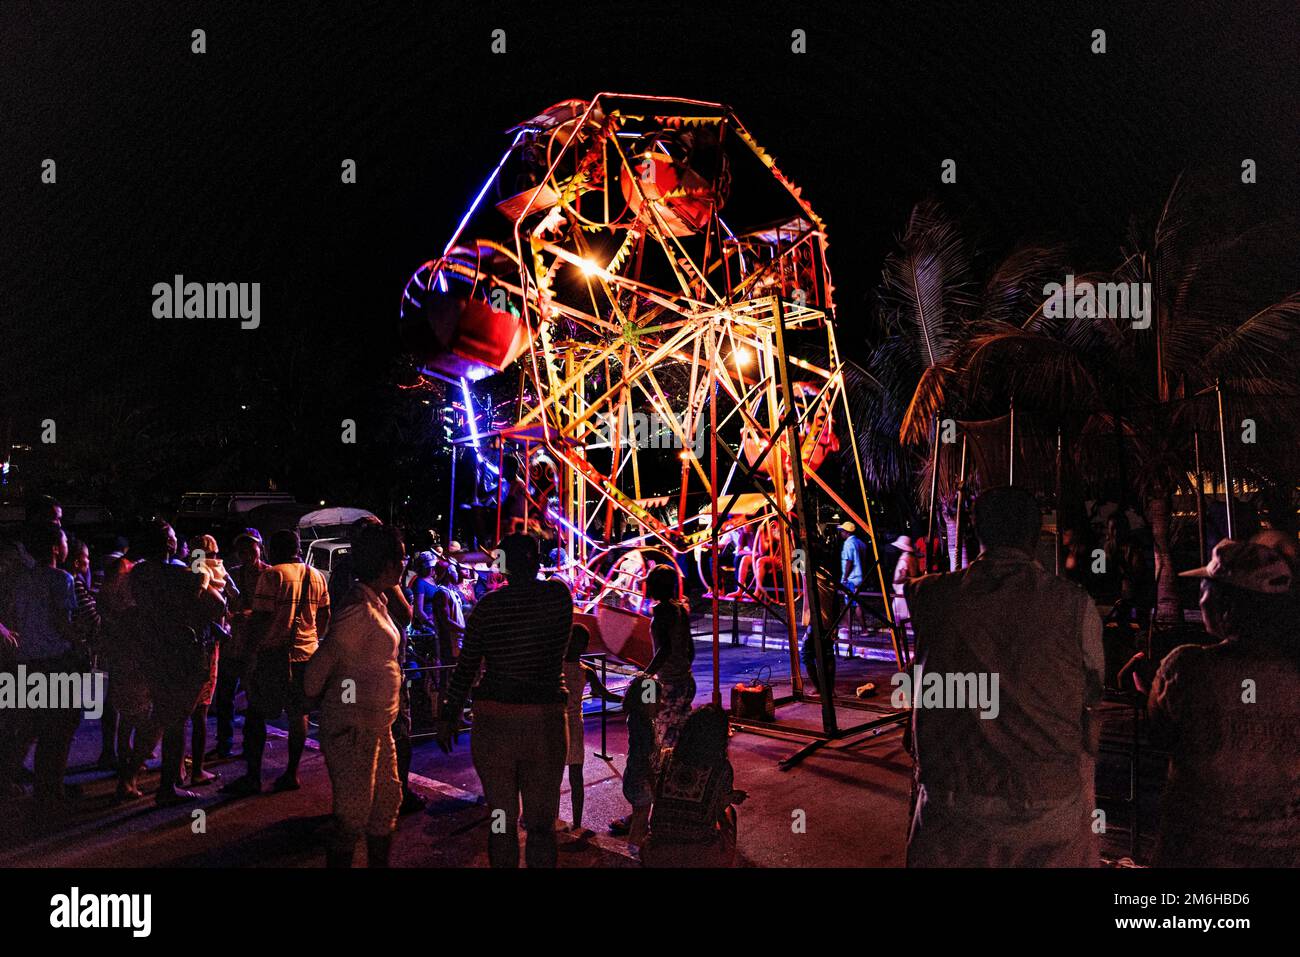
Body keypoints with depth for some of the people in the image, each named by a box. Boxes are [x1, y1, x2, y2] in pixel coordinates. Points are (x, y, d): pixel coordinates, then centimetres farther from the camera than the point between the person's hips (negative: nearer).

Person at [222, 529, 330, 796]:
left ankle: (253, 777, 2)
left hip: (274, 652, -6)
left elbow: (262, 616, -14)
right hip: (306, 652, 6)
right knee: (298, 714, 10)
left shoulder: (272, 575, -9)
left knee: (255, 714, 2)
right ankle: (291, 773, 14)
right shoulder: (316, 576, 10)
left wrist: (255, 644, -2)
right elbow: (324, 616, 14)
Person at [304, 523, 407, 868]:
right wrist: (315, 698, -2)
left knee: (388, 802, 19)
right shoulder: (359, 608, -21)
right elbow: (321, 665, -19)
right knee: (352, 816, 1)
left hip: (377, 725, 10)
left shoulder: (376, 602, 9)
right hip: (352, 729, -10)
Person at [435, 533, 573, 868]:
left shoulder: (487, 606, -4)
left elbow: (465, 668, 0)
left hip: (494, 722, 0)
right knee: (541, 822, 10)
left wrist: (448, 716, 10)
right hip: (545, 721, 1)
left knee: (502, 820, 11)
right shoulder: (559, 595, -2)